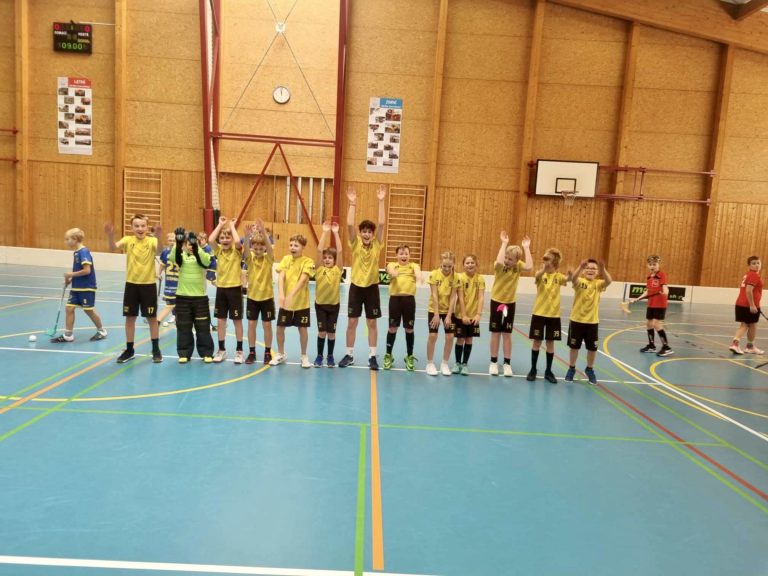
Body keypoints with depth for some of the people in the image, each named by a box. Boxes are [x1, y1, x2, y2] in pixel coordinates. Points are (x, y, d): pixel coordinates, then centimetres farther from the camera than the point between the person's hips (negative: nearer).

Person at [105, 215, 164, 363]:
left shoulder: (152, 241, -7)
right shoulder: (128, 240, -1)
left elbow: (158, 252, -28)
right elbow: (113, 247, -19)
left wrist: (159, 237, -47)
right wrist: (110, 235, -39)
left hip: (148, 284, -2)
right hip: (131, 284, 2)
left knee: (152, 318, 6)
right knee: (130, 318, 9)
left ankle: (156, 350, 18)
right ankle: (129, 350, 23)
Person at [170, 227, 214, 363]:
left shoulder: (203, 256, -1)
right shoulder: (182, 256, 2)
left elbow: (205, 261, -25)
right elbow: (173, 257, -20)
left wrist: (196, 247, -38)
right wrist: (178, 243, -37)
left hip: (200, 297, -1)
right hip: (182, 296, 2)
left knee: (203, 327, 5)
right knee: (183, 327, 8)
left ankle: (207, 353, 15)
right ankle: (184, 353, 19)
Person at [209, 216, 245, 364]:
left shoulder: (237, 251, -6)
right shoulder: (218, 250, 3)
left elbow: (238, 241, -28)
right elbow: (210, 239, -16)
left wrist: (232, 225, -15)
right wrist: (221, 224, -9)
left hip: (234, 288, -4)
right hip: (221, 288, 4)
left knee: (237, 320, 4)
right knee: (220, 320, 9)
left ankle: (239, 350, 15)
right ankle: (221, 350, 21)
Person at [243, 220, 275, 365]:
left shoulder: (269, 258, -8)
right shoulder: (250, 258, -4)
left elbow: (269, 246, -27)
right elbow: (246, 249, -25)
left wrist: (263, 232, -44)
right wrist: (248, 235, -45)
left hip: (266, 296, -2)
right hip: (252, 296, 2)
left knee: (267, 325, 5)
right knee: (251, 324, 6)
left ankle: (268, 352, 17)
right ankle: (251, 352, 17)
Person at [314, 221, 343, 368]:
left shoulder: (337, 270, -1)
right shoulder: (319, 269, -2)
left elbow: (339, 252, -9)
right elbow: (319, 250, -10)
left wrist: (336, 233, -10)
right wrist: (325, 232, -13)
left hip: (334, 304, 0)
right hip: (320, 303, 0)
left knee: (331, 332, 6)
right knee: (322, 331, 3)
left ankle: (330, 356, 22)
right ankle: (319, 356, 19)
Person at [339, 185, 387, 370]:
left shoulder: (376, 245, -3)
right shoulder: (355, 243, -3)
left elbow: (382, 224, -12)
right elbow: (349, 225, -16)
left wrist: (381, 201, -17)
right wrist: (352, 203, -22)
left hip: (372, 287, 0)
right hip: (356, 286, 0)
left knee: (372, 323, 6)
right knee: (352, 322, 6)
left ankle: (372, 356, 16)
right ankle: (349, 355, 18)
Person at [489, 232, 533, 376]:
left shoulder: (518, 266, -7)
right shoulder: (500, 266, -14)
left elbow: (529, 267, -28)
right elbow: (499, 262, -39)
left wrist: (526, 248, -25)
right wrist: (504, 243, -32)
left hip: (510, 303, 2)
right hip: (496, 301, -2)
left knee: (507, 334, 7)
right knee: (495, 333, 6)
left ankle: (507, 364, 15)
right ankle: (493, 363, 16)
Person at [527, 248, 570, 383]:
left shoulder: (558, 276, -1)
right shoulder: (541, 274, -6)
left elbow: (567, 279, -23)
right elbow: (537, 276, -30)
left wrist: (570, 275, -47)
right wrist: (543, 268, -52)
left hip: (554, 314, 2)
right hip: (539, 313, -1)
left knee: (550, 343, 8)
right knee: (537, 342, 5)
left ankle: (548, 371, 20)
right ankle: (533, 370, 17)